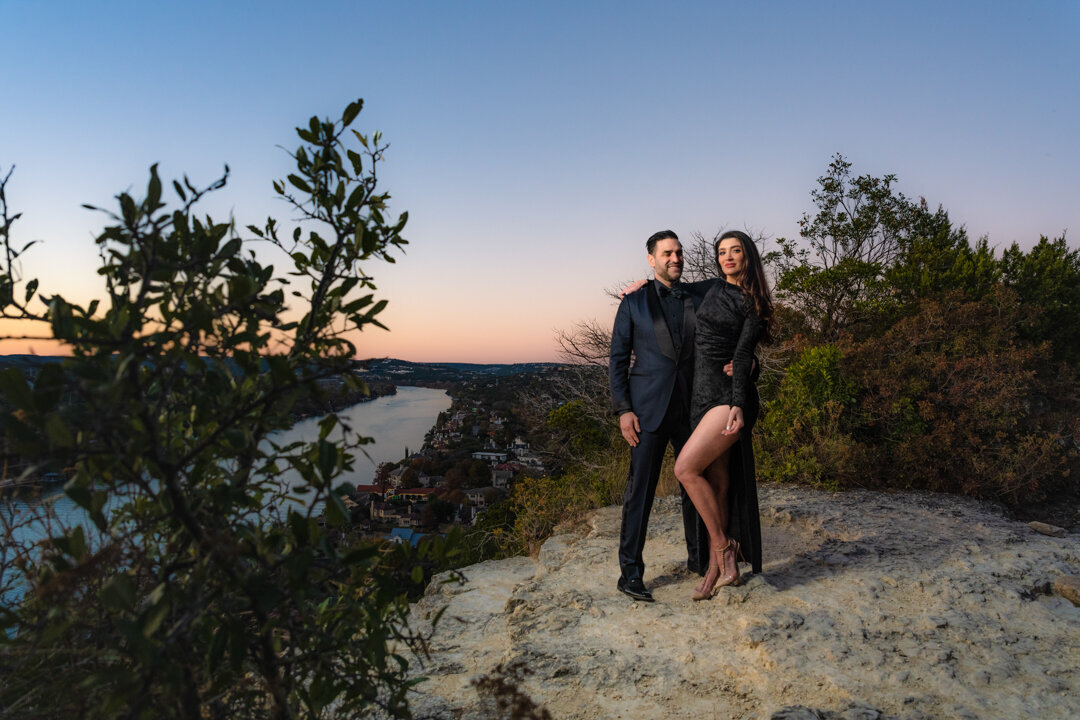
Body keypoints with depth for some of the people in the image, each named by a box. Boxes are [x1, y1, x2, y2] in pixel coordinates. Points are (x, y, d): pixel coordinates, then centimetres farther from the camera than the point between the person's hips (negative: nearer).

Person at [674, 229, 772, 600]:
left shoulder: (753, 304, 2)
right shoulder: (713, 290, 15)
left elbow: (743, 355, -8)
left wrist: (738, 407, -18)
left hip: (731, 396, -5)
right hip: (703, 397, 5)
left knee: (685, 468, -17)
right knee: (717, 481, 6)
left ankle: (725, 547, -3)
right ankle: (717, 568, 13)